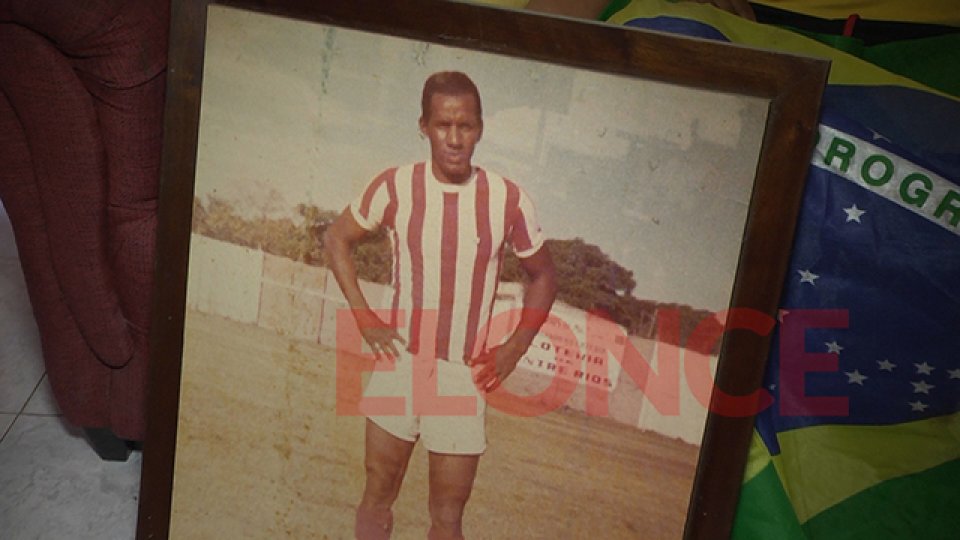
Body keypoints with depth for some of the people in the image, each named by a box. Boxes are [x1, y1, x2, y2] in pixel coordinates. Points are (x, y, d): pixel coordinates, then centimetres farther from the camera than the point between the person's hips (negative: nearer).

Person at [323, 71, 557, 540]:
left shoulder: (508, 201, -9)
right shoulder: (395, 187, -8)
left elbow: (542, 276, 7)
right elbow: (337, 238, 8)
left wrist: (515, 348, -3)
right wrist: (363, 316, -1)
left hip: (465, 377, -1)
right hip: (399, 364, 1)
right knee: (377, 496, 14)